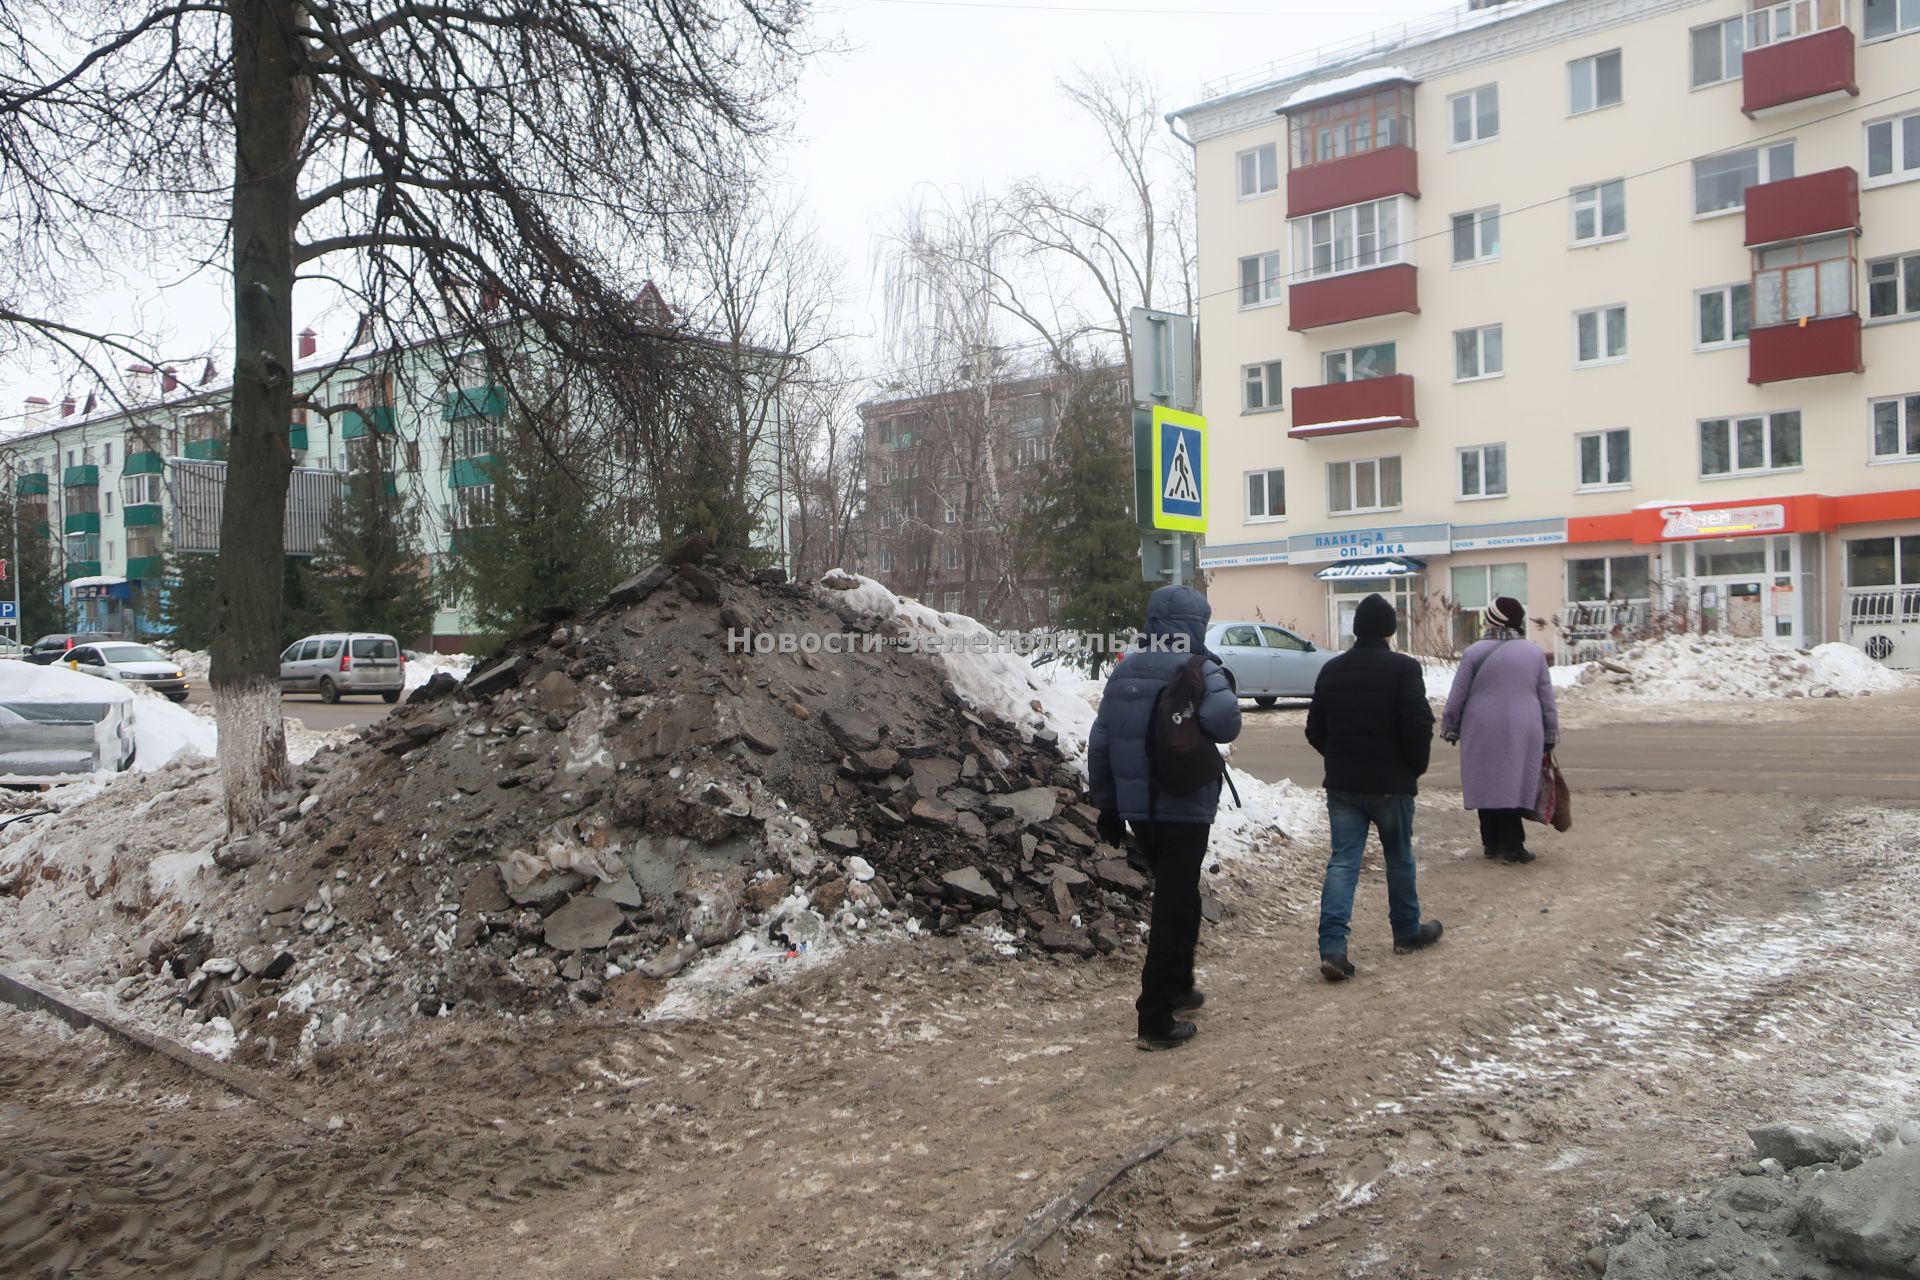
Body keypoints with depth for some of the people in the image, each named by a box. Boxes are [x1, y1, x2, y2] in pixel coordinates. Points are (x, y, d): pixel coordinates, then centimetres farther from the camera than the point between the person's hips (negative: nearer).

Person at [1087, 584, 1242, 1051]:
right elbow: (1224, 723, -28)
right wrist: (1224, 689, -5)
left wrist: (1105, 804, 16)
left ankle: (1176, 988, 37)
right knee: (1175, 908, 0)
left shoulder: (1124, 672, 6)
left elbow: (1100, 743, 7)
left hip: (1137, 809, 6)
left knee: (1174, 898, 24)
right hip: (1185, 809, -6)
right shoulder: (1201, 672, -11)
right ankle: (1156, 1020, 0)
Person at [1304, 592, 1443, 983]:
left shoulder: (1331, 670, 4)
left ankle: (1332, 947, -11)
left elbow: (1315, 729, 9)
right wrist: (1415, 768, 1)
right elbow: (1418, 727, -15)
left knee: (1342, 861, 1)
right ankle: (1407, 932, 32)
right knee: (1399, 858, 15)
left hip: (1342, 784, 3)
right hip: (1390, 783, -3)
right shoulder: (1404, 669, -11)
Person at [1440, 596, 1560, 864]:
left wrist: (1450, 727, 10)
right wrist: (1550, 735, 17)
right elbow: (1547, 698, 10)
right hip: (1523, 733, 1)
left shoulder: (1475, 652, -3)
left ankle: (1492, 842, 15)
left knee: (1488, 784, 8)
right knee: (1516, 784, 4)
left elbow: (1457, 696, -1)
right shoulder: (1534, 652, 5)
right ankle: (1512, 844, 1)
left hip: (1483, 733, -1)